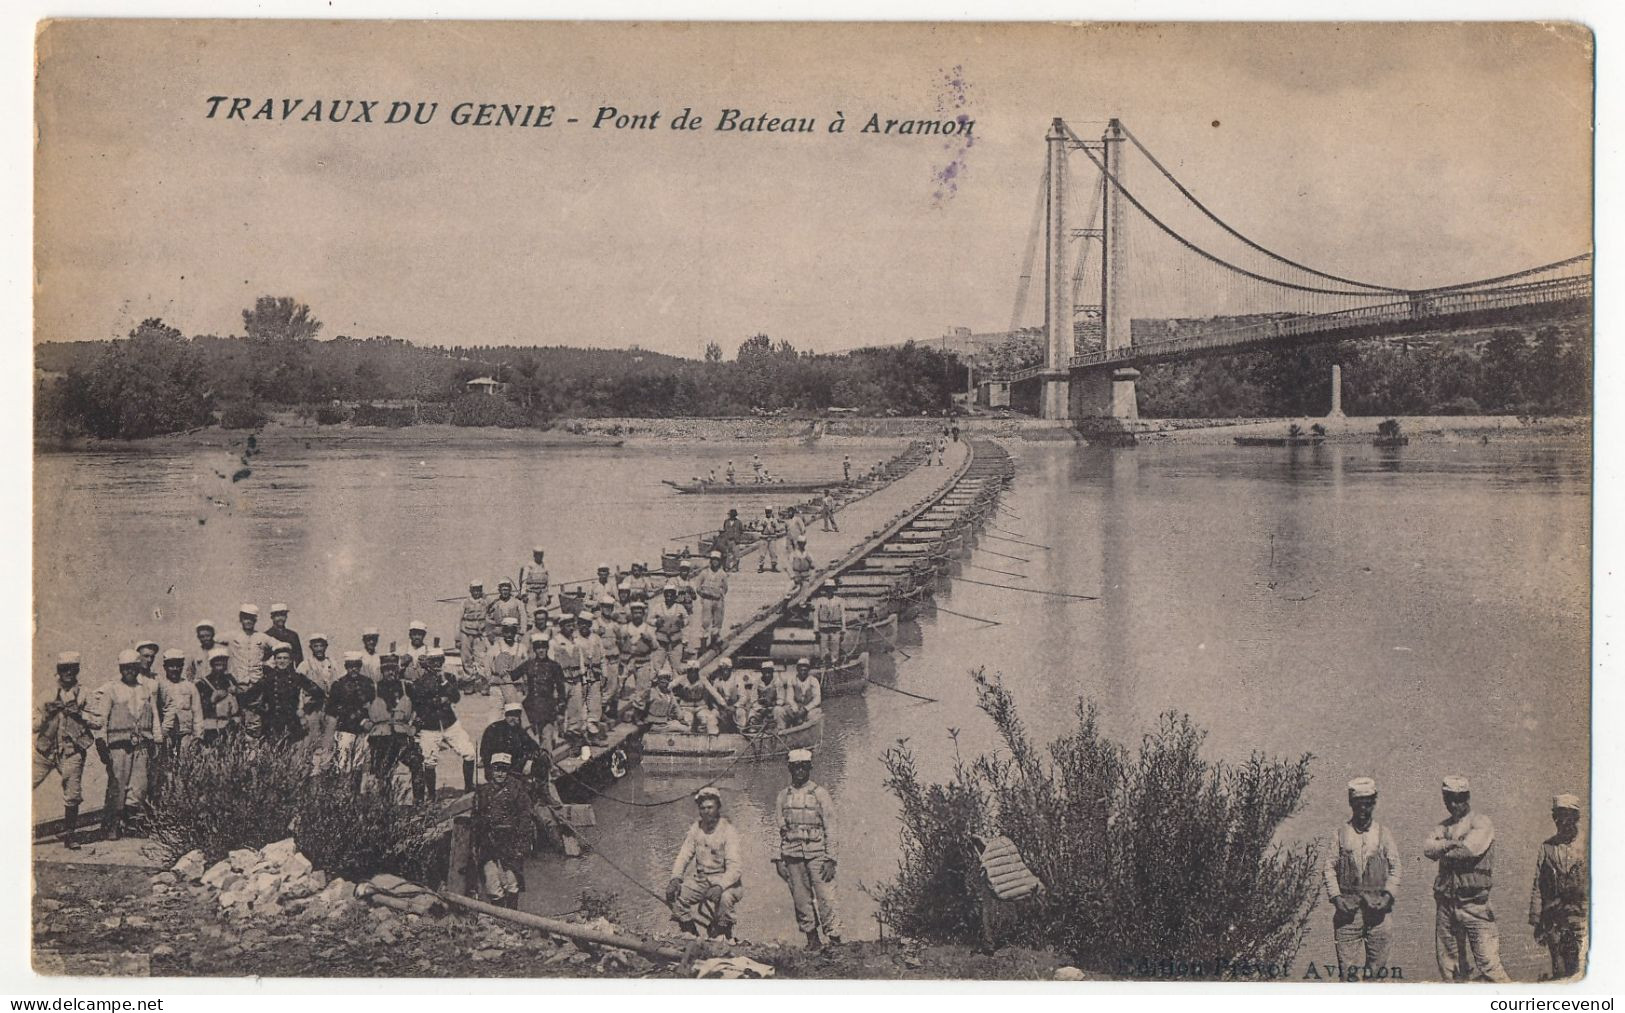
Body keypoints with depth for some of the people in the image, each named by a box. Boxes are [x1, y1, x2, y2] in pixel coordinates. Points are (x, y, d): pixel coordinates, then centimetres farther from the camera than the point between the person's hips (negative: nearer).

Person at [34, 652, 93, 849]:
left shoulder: (85, 694, 5)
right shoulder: (48, 694, 8)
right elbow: (34, 725, 8)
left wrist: (79, 713, -12)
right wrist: (47, 713, -10)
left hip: (71, 752, -1)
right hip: (45, 750, 1)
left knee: (73, 795, -3)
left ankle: (69, 834, 12)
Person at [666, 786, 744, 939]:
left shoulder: (728, 831, -16)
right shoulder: (696, 828, 1)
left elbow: (735, 867, -23)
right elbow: (683, 856, 4)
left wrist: (720, 886, -39)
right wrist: (675, 878, -14)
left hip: (724, 879, -6)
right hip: (700, 879, 6)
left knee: (725, 897, -35)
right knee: (674, 894, -10)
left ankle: (723, 936, -13)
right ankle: (690, 934, 8)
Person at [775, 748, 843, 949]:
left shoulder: (820, 794, 1)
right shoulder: (783, 796, 11)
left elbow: (830, 829, -1)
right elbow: (779, 829, 14)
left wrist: (830, 859, -7)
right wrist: (779, 859, 8)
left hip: (816, 852, -3)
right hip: (792, 855, 3)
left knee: (825, 898, -8)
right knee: (801, 899, 4)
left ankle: (834, 937, -3)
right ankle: (812, 939, 13)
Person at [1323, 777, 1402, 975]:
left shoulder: (1383, 834, 9)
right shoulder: (1340, 834, 6)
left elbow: (1395, 868, 9)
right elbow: (1329, 868, 5)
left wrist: (1387, 896, -5)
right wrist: (1336, 897, -7)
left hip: (1377, 906, 1)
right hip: (1348, 907, -1)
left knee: (1378, 962, 2)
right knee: (1348, 964, -4)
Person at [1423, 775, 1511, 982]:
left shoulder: (1481, 823, -1)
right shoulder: (1444, 826, 15)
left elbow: (1470, 849, -18)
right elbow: (1427, 848, -2)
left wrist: (1443, 851, -4)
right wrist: (1450, 844, -16)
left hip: (1474, 903, -6)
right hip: (1445, 903, 6)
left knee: (1487, 964, -10)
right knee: (1448, 965, 10)